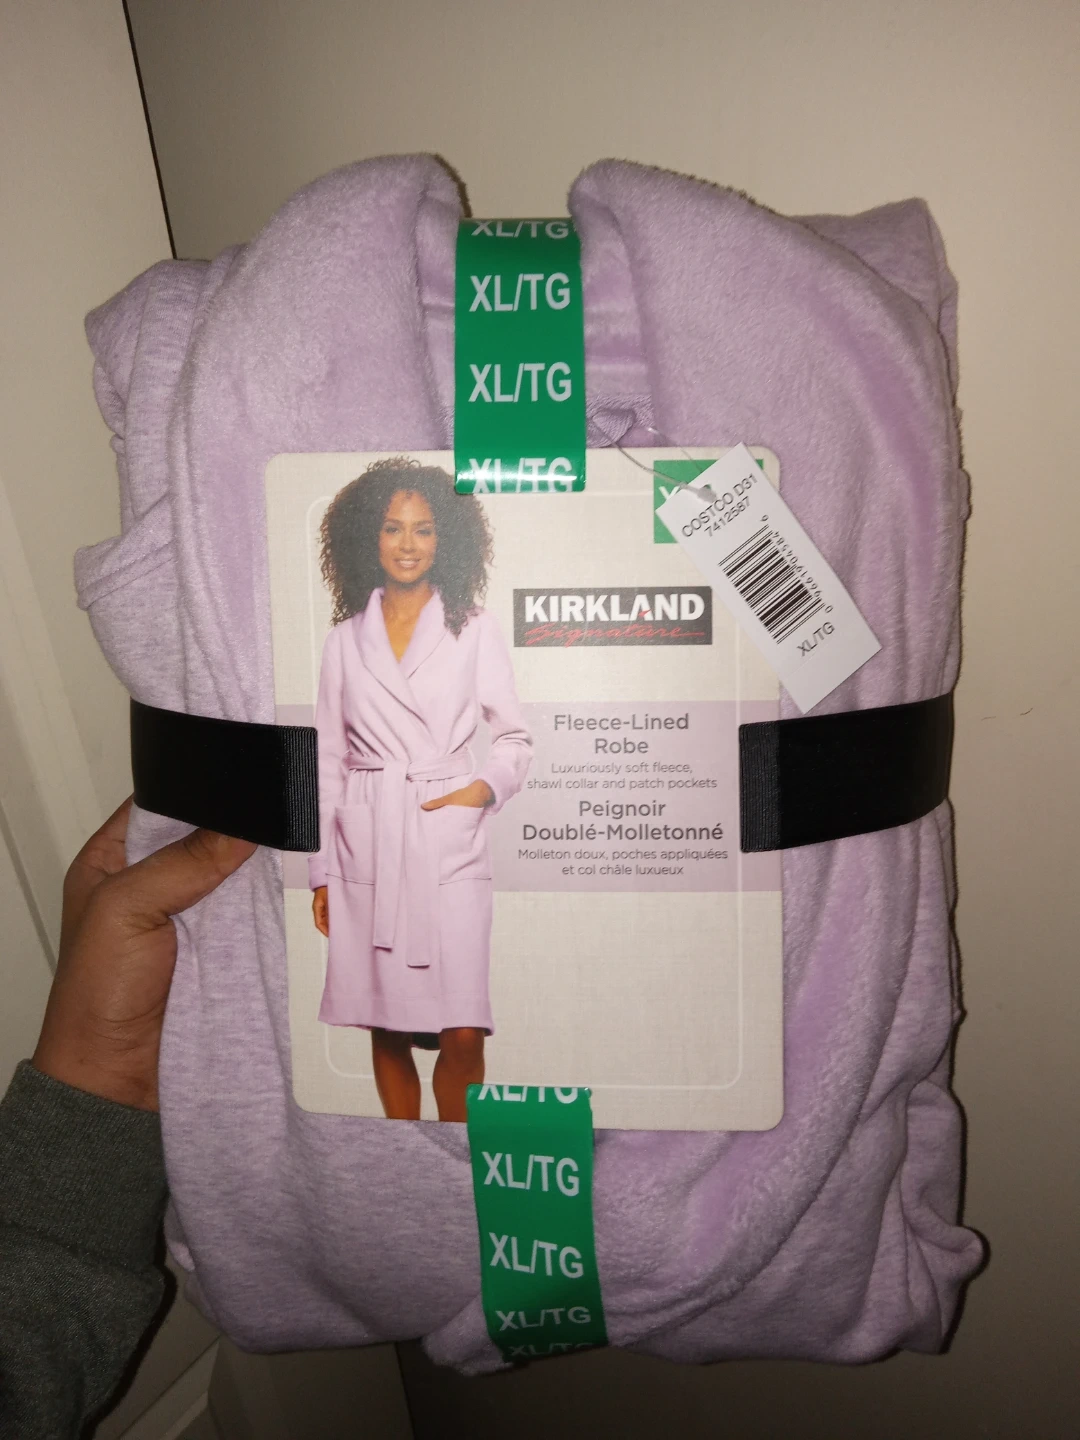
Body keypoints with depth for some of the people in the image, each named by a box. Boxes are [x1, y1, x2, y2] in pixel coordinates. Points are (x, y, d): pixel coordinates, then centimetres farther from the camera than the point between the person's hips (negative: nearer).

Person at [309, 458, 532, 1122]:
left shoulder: (475, 628, 5)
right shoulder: (345, 638, 10)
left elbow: (516, 737, 8)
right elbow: (328, 759, 11)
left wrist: (482, 788, -11)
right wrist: (322, 872, 9)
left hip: (449, 844, -2)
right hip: (365, 846, 2)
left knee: (462, 1037, -7)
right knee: (386, 1031, 10)